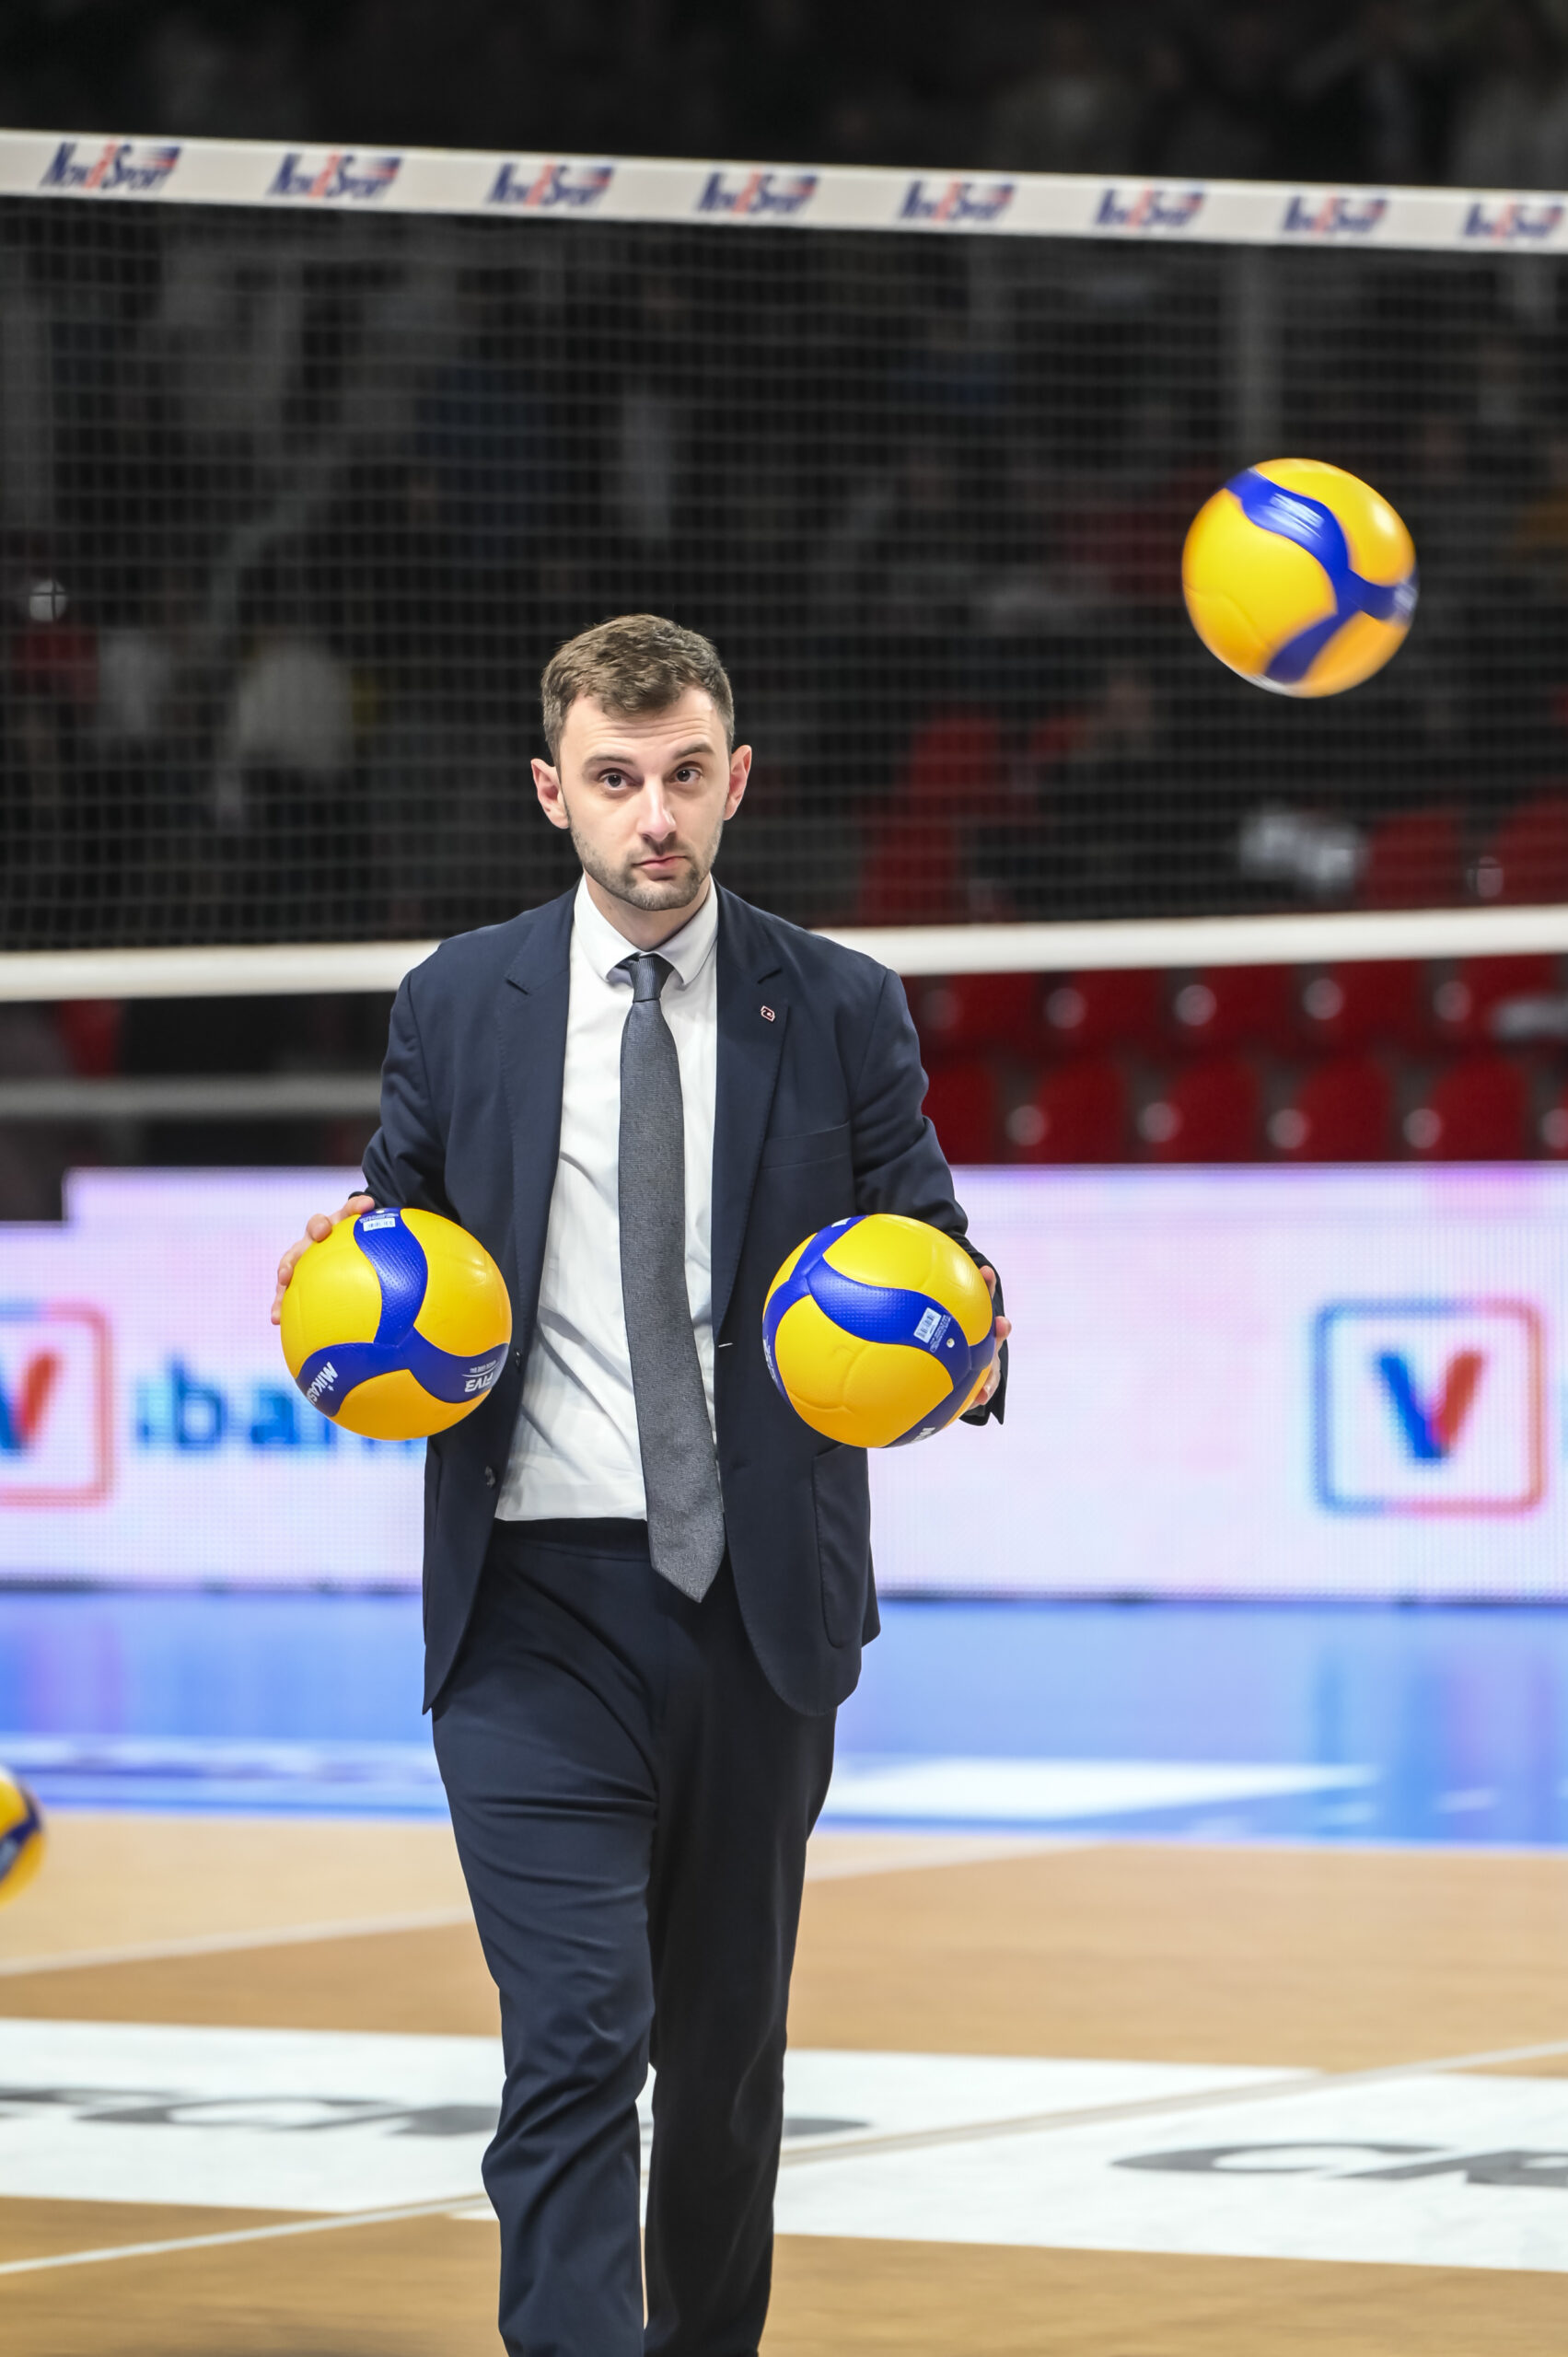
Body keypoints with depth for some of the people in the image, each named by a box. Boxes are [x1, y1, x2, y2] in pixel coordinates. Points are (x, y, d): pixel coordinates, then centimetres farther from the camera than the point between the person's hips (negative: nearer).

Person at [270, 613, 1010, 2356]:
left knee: (730, 2044, 14)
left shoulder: (840, 1014, 5)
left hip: (763, 1606, 2)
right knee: (576, 2044, -14)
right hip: (539, 1604, -2)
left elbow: (931, 1256, 7)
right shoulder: (457, 1006, 5)